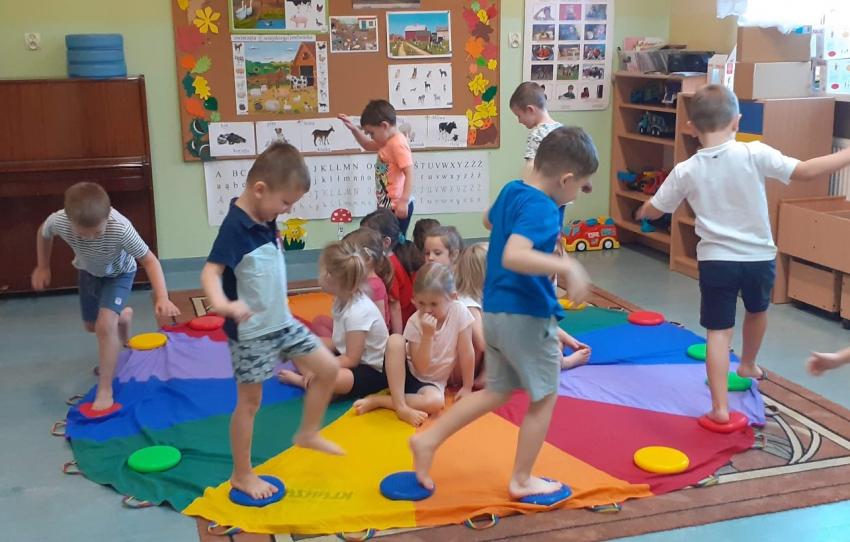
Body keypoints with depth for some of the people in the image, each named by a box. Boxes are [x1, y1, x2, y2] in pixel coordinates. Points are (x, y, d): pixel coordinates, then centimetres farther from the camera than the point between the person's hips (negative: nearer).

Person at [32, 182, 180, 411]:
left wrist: (162, 297, -47)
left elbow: (149, 260, -35)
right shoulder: (58, 221, -35)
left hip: (118, 273, -4)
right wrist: (42, 267, 2)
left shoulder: (120, 228, -44)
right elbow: (43, 233, -8)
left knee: (105, 325, -23)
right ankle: (123, 314, 54)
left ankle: (105, 391, -11)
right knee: (91, 325, 19)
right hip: (88, 271, 4)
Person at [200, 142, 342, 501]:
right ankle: (242, 475, 20)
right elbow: (211, 272, -34)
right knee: (250, 401, 4)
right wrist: (222, 304, -50)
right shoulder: (235, 227, -24)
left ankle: (308, 434, 27)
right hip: (251, 332, -8)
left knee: (328, 368, 9)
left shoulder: (265, 220, 2)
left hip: (282, 322, 8)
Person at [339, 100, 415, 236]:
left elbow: (410, 173, -26)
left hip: (397, 206, -10)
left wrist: (404, 202, -31)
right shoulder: (388, 141, 11)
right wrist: (354, 129, 13)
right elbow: (368, 146, 29)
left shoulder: (398, 144, -19)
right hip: (388, 205, 10)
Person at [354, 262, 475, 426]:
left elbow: (466, 353, -9)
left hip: (431, 382, 0)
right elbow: (421, 367, -19)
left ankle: (378, 400, -20)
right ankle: (400, 407, -29)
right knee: (395, 340, -30)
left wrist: (467, 388, -5)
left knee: (436, 402, -37)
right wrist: (428, 334, -28)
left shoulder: (460, 312, -17)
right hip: (404, 374, 1)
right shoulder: (415, 322, -14)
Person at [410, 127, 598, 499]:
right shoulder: (542, 208, -22)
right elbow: (513, 256, -38)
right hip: (527, 316, -9)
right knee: (545, 397, 10)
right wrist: (567, 266, -43)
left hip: (495, 310, 9)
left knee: (497, 391, 22)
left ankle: (429, 438, 16)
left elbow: (489, 221, 29)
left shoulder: (511, 190, 6)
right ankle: (521, 481, 20)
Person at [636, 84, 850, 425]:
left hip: (715, 260, -1)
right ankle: (748, 365, 51)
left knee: (718, 332, 3)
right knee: (757, 311, 29)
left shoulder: (686, 171, -4)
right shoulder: (754, 154, -11)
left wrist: (641, 212, 31)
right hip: (759, 257, 1)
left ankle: (720, 407, -5)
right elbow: (806, 171, -14)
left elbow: (653, 211, 8)